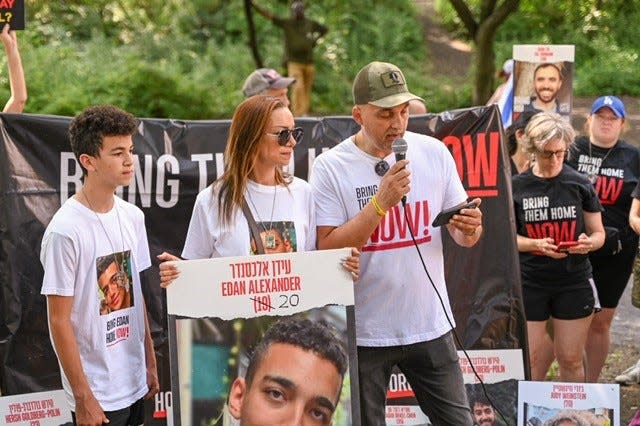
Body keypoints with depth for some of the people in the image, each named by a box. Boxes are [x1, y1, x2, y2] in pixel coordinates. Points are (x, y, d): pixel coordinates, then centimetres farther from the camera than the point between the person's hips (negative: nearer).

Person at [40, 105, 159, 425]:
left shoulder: (133, 217, 5)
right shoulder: (65, 230, -17)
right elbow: (59, 321, -15)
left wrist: (150, 363, 13)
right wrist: (83, 398, -14)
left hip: (135, 385, 7)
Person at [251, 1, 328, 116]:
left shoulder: (310, 23, 9)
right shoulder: (286, 23, 0)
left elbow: (325, 29, 26)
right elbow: (268, 16, -7)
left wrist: (316, 39, 11)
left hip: (308, 62, 4)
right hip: (294, 62, -4)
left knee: (306, 90, 6)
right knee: (298, 88, -18)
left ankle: (304, 114, 12)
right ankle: (296, 114, -19)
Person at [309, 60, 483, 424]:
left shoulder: (434, 153, 2)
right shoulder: (330, 167, -8)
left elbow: (463, 235, 8)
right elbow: (328, 249, -14)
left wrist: (470, 228, -15)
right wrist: (380, 202, -22)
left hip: (431, 326, 3)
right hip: (364, 333, -2)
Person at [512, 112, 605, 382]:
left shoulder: (579, 185, 1)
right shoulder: (517, 186, 0)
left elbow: (598, 233, 7)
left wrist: (589, 243, -16)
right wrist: (536, 245, -16)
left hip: (573, 281, 0)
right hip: (530, 281, 0)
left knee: (571, 359, 4)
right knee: (531, 359, 2)